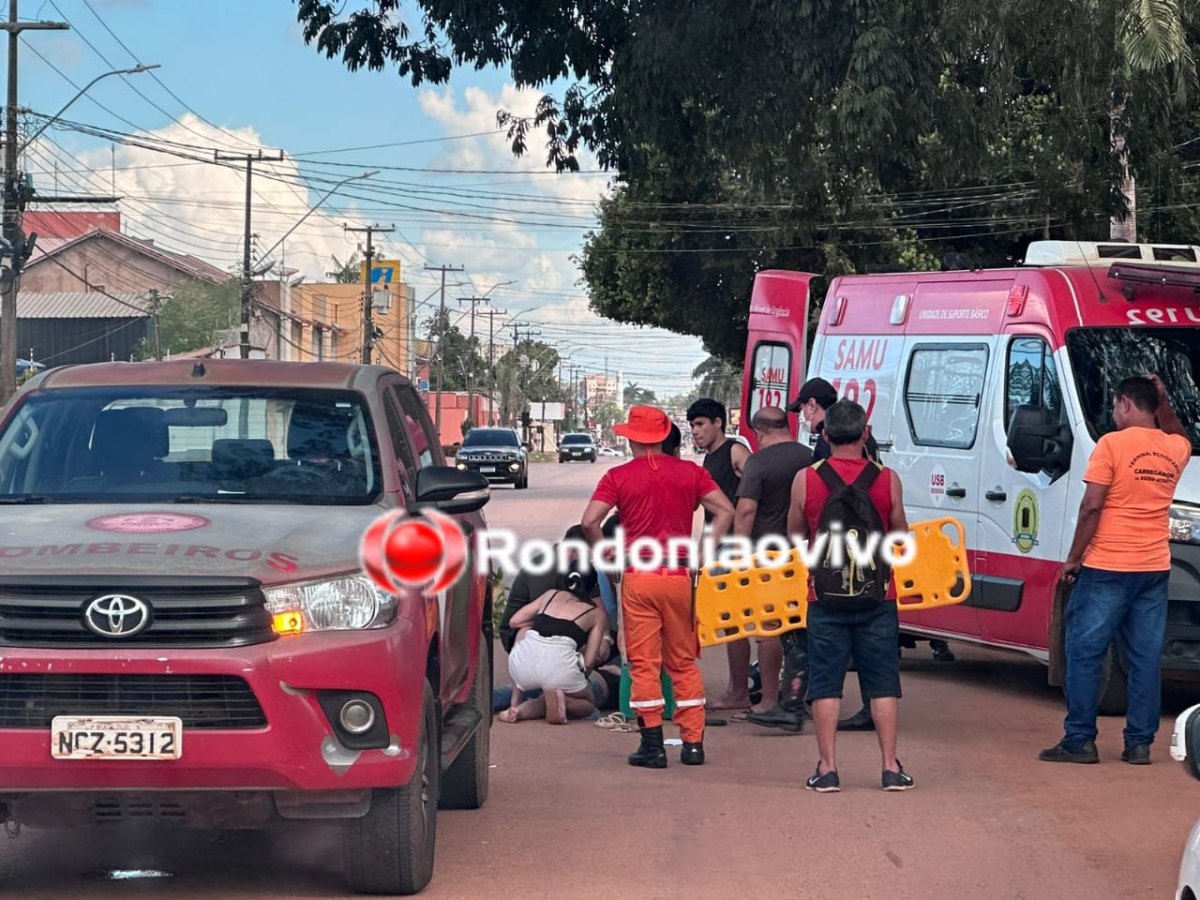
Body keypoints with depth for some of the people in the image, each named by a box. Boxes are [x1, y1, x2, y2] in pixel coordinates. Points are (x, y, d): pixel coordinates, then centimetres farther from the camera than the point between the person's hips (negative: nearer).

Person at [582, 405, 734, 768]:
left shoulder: (619, 476, -2)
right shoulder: (689, 472, 6)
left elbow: (590, 521, -11)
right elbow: (725, 511, 0)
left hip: (638, 578, -2)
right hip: (680, 576, 2)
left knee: (644, 663, 2)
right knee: (684, 662, 12)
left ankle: (653, 746, 0)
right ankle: (693, 742, 10)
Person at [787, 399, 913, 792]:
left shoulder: (805, 480, -5)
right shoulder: (887, 479, -4)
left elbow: (795, 533, 7)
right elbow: (900, 533, 8)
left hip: (826, 598, 0)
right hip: (878, 598, 1)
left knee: (825, 684, 6)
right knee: (882, 683, 8)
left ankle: (827, 768, 4)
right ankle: (891, 766, 7)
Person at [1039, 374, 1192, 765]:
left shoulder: (1112, 444, -9)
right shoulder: (1175, 449, 8)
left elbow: (1092, 506, -12)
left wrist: (1073, 558, -5)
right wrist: (1163, 400, 25)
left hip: (1107, 569, -5)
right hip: (1155, 569, 5)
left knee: (1085, 653, 2)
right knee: (1146, 658, 8)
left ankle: (1080, 739, 1)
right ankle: (1139, 743, 8)